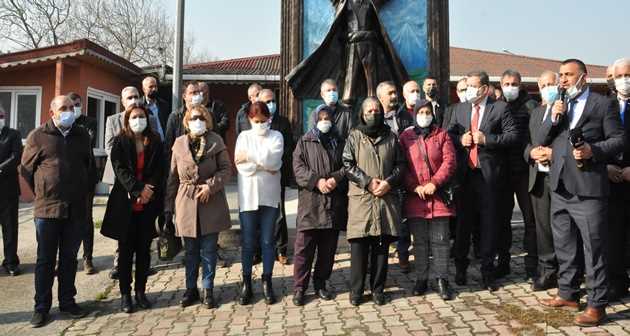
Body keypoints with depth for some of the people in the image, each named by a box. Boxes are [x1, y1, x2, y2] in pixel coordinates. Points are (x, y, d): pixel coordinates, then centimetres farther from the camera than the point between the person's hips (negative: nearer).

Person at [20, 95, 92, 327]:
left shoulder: (82, 136, 9)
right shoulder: (38, 136, -1)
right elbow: (26, 169, 5)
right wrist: (42, 193, 8)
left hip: (76, 209, 3)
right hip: (47, 208, -3)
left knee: (69, 258, 11)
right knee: (45, 260, 5)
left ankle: (67, 302, 23)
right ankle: (42, 307, 16)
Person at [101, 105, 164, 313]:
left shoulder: (155, 143, 9)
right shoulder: (120, 142, 4)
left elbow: (159, 171, 2)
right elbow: (120, 170, -7)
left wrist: (149, 190, -13)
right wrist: (138, 190, -17)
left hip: (148, 204, 2)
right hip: (125, 204, -2)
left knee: (144, 249, 7)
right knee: (126, 250, 4)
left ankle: (140, 292, 18)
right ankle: (125, 294, 13)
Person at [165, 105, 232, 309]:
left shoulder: (216, 141, 0)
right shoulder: (179, 143, 6)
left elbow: (226, 169, -1)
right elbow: (173, 177, 7)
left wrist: (211, 185, -17)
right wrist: (168, 207, 5)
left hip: (211, 203, -2)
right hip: (186, 203, 2)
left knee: (209, 250, 5)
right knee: (190, 250, 11)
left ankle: (208, 290, 18)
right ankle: (191, 289, 25)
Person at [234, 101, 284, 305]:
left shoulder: (276, 136, 6)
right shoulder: (244, 136, 7)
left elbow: (273, 160, -12)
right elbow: (241, 166, -7)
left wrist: (250, 156, -9)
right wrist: (264, 165, -10)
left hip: (269, 196, 0)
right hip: (248, 196, 0)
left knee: (268, 241, 6)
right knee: (248, 242, 5)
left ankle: (267, 282, 18)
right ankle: (246, 283, 17)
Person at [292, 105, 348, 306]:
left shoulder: (340, 143, 16)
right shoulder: (305, 142, 10)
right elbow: (298, 168, -2)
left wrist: (335, 179, -12)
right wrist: (317, 181, -15)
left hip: (334, 204, 3)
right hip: (310, 201, -2)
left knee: (328, 248, 9)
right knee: (304, 248, -2)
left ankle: (321, 284, 24)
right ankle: (299, 288, 8)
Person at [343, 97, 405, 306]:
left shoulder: (391, 137, 15)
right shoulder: (354, 136, 8)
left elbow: (400, 164, 11)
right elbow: (347, 165, -1)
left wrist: (389, 182, -6)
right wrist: (368, 182, -11)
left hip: (386, 199, 2)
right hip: (360, 198, -2)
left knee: (381, 246, 6)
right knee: (359, 245, -2)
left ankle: (378, 289, 17)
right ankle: (356, 290, 10)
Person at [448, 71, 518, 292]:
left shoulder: (500, 108, 1)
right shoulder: (459, 109, 12)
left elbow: (513, 135, -5)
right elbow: (449, 135, 14)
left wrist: (486, 139, -15)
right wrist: (460, 139, -6)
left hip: (489, 173, -3)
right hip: (464, 173, 3)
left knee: (488, 222, 4)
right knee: (463, 221, 10)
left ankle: (487, 271, 16)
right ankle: (460, 267, 24)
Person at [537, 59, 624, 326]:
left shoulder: (603, 104, -1)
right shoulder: (558, 106, 15)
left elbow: (618, 140, -3)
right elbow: (541, 140, 9)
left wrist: (593, 150, -18)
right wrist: (553, 119, -7)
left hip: (588, 188, -6)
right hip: (560, 186, 6)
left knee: (594, 248, 1)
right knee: (563, 246, 17)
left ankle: (596, 305, 12)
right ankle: (568, 294, 32)